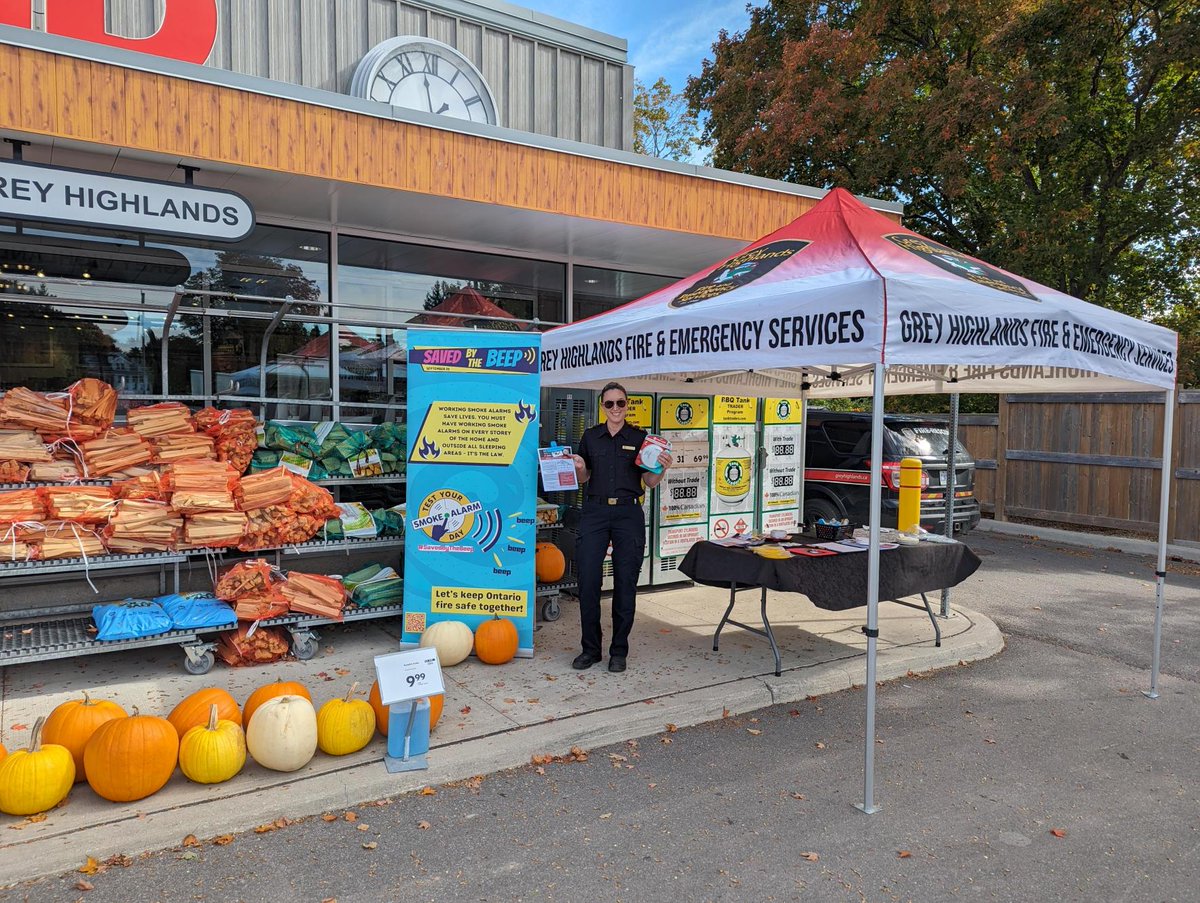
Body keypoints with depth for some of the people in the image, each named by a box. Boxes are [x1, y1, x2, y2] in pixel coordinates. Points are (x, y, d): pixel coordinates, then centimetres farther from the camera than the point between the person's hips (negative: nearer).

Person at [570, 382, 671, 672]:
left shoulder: (639, 437, 4)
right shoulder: (590, 436, 8)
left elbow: (650, 482, 5)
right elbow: (584, 479, 14)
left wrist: (662, 469, -14)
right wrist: (579, 468, -7)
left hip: (628, 513, -1)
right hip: (595, 512, 1)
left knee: (625, 582, 2)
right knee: (587, 580, -3)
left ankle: (619, 651, 15)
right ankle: (590, 648, 12)